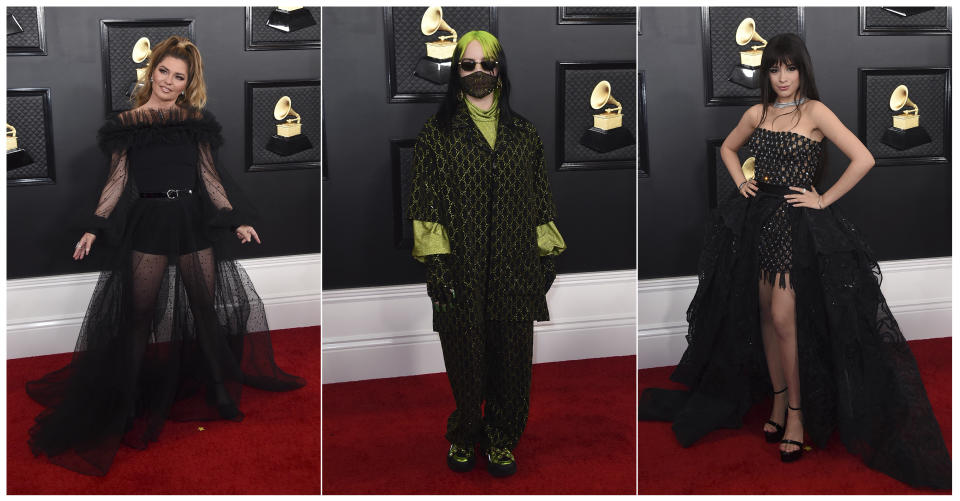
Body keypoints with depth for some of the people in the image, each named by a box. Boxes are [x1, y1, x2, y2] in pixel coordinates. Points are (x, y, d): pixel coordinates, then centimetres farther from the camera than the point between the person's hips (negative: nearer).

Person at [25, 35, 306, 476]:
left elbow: (210, 176, 11)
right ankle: (126, 403, 9)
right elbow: (117, 179, 6)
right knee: (139, 313, 0)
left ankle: (220, 394, 16)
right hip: (148, 224, -2)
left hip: (194, 223, 2)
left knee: (206, 307, 6)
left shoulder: (196, 120, 9)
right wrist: (94, 228, -1)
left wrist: (237, 221, 5)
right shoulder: (128, 122, 5)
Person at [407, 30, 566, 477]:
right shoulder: (436, 134, 1)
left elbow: (541, 201, 12)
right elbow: (425, 202, -3)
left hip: (514, 270, 2)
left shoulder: (524, 134, 9)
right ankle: (463, 435, 29)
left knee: (511, 357, 7)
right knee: (465, 359, 6)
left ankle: (501, 439, 26)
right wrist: (435, 264, -10)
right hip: (461, 271, -2)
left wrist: (547, 258, 7)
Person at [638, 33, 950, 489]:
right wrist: (741, 182, 11)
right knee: (765, 315, 8)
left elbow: (863, 159, -14)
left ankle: (797, 413, 3)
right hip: (759, 220, 5)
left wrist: (824, 200, -11)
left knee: (784, 318, -10)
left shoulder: (815, 111, -8)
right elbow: (727, 148, 27)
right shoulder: (757, 113, 8)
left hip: (798, 224, -5)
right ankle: (778, 401, 21)